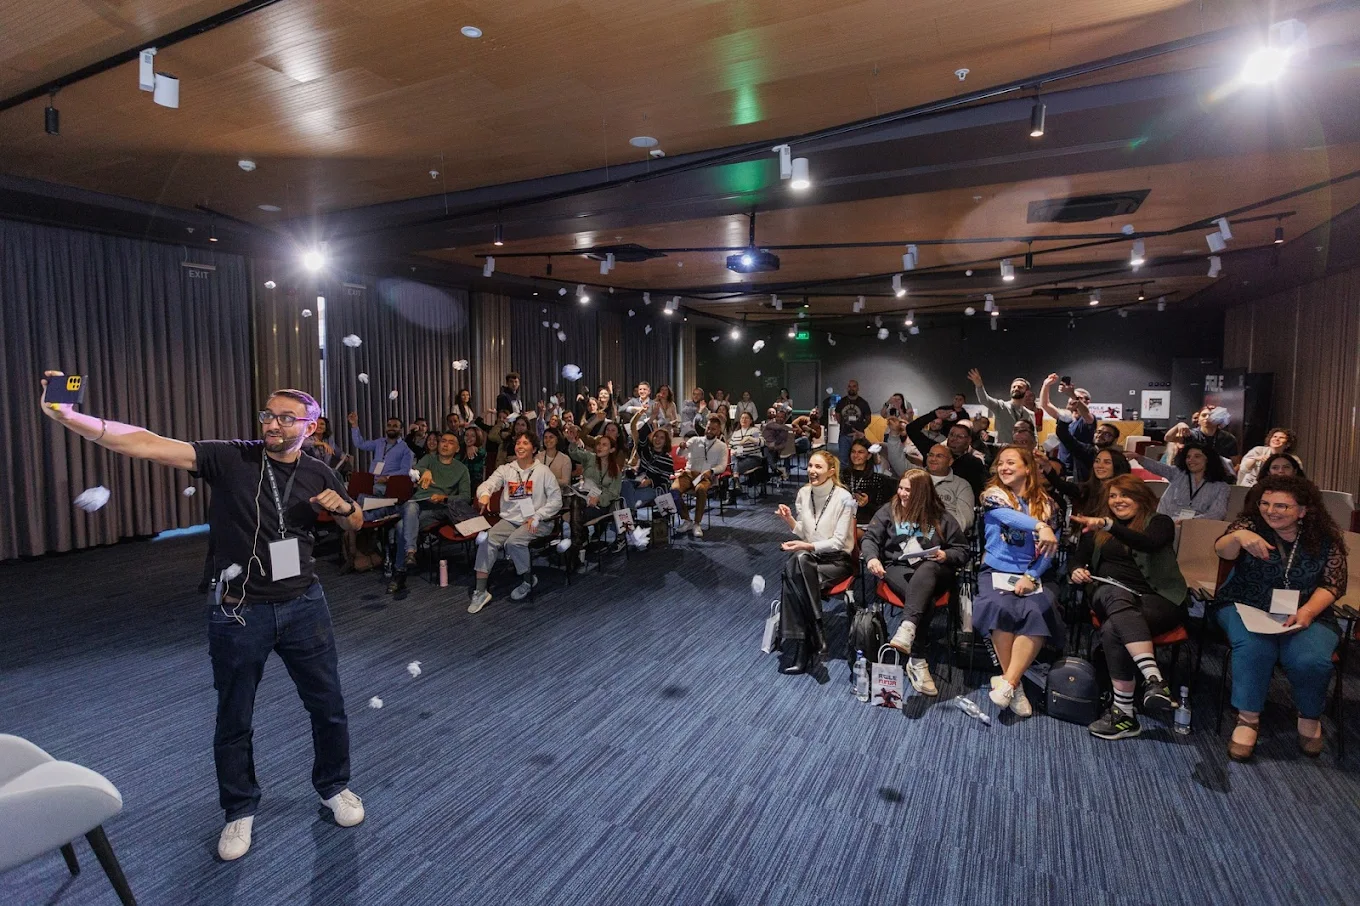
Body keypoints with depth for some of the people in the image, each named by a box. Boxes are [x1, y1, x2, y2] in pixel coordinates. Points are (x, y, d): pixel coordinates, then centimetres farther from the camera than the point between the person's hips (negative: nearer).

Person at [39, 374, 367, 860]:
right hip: (240, 613, -2)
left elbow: (356, 522, 11)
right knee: (234, 721, 15)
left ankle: (334, 787, 38)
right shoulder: (231, 458, -10)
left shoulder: (318, 474, -2)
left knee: (328, 706, 13)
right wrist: (68, 416, -32)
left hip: (304, 605, 2)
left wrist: (343, 505, -11)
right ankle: (240, 811, 38)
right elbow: (149, 444, -21)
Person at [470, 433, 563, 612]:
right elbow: (488, 483, -10)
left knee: (513, 541, -30)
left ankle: (528, 579, -3)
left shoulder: (543, 471, 0)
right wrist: (484, 493, -35)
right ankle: (481, 591, -15)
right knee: (487, 540, -21)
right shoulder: (506, 469, 7)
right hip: (510, 519, 4)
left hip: (536, 522, -3)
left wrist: (537, 517, -13)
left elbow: (556, 500, -2)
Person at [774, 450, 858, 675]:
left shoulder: (843, 498, -12)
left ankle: (797, 645, -22)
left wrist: (807, 546, -24)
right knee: (795, 565, -32)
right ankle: (814, 637, -28)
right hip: (810, 555, 5)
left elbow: (838, 542, -14)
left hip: (838, 559, -4)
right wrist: (789, 519, -10)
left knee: (794, 574, -31)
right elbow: (802, 533, 9)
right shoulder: (803, 493, 4)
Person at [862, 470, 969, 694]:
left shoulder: (940, 517, 9)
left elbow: (963, 550, 11)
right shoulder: (889, 510, 11)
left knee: (927, 569, -41)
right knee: (924, 602, -33)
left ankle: (907, 627, -57)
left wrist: (947, 556, -11)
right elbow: (870, 538, 6)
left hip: (933, 570, 0)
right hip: (898, 568, 0)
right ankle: (916, 661, -36)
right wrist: (872, 557, -15)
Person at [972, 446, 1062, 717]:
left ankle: (1008, 682, -28)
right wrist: (1040, 526, -40)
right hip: (996, 571, -2)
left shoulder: (1046, 504, 13)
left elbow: (1048, 550, 7)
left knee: (1038, 612, -30)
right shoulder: (993, 494, 4)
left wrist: (1031, 576, -11)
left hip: (1030, 575, 2)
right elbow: (1009, 516, -20)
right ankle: (1015, 684, -20)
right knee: (1001, 608, -33)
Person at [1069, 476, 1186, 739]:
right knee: (1119, 595, -38)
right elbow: (1078, 558, 22)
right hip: (1109, 593, 3)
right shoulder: (1097, 528, 24)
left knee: (1113, 629, -35)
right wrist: (1076, 571, -3)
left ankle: (1124, 712, -36)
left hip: (1157, 598, -2)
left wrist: (1110, 525, -29)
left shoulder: (1159, 522, 9)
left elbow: (1150, 543, -15)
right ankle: (1154, 679, -51)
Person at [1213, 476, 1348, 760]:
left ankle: (1310, 717, 5)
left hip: (1305, 615, 1)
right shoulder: (1251, 523, -4)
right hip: (1246, 608, -1)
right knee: (1255, 648, -32)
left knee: (1311, 660, -27)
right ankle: (1248, 719, -16)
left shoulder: (1325, 539, 1)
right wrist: (1239, 536, -46)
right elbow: (1222, 550, -22)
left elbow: (1332, 584, 1)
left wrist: (1306, 612, -16)